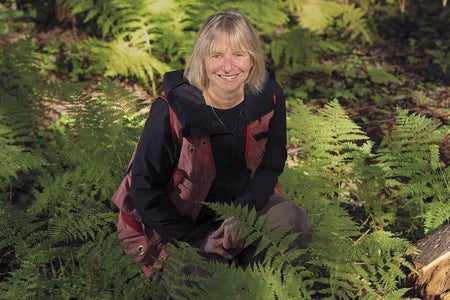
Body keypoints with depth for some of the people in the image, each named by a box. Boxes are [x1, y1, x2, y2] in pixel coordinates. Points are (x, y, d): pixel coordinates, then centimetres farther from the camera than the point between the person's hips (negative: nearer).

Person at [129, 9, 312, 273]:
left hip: (248, 202, 4)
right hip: (189, 219, -3)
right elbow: (144, 187, -15)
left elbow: (271, 166, -1)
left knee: (297, 224, -24)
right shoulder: (172, 110, -23)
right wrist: (196, 239, -20)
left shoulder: (269, 96, -12)